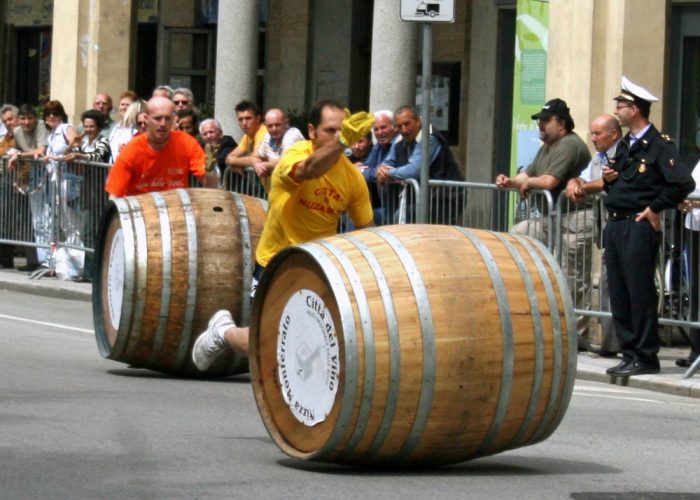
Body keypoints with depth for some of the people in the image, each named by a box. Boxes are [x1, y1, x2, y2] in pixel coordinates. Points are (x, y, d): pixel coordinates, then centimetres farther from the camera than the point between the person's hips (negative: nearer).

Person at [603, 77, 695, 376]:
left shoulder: (659, 146, -10)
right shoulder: (625, 145, 16)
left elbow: (683, 184, -19)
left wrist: (655, 208, -13)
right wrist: (609, 179, 6)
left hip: (639, 226, -9)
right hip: (615, 225, 9)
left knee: (640, 293, -5)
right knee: (619, 294, 9)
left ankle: (645, 357, 1)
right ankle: (629, 354, 15)